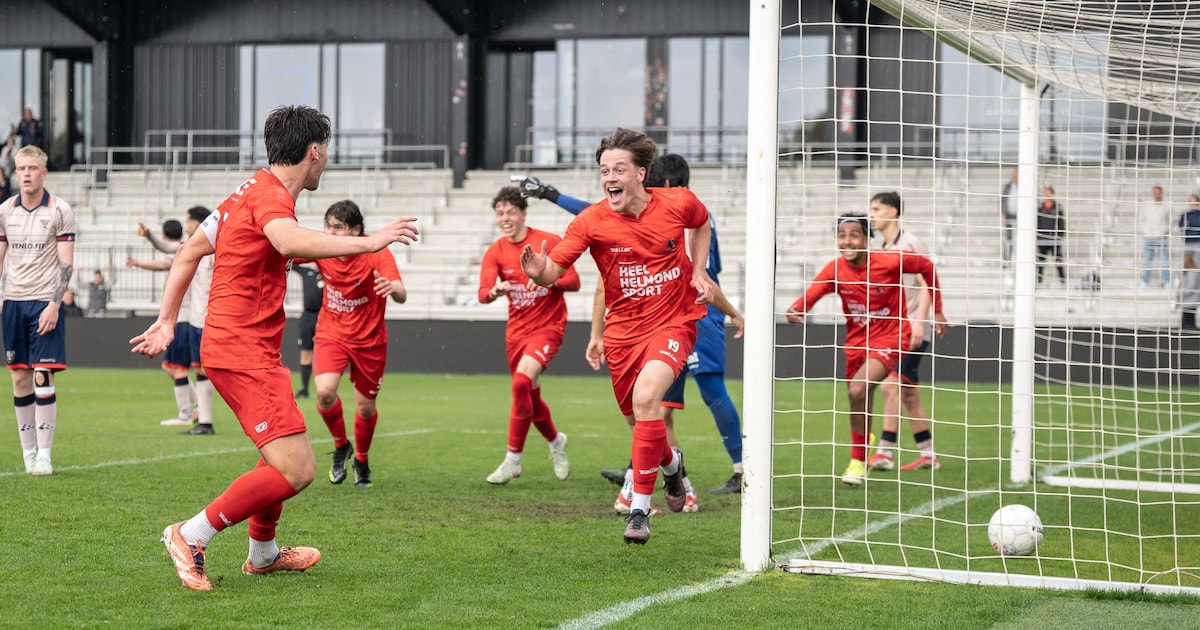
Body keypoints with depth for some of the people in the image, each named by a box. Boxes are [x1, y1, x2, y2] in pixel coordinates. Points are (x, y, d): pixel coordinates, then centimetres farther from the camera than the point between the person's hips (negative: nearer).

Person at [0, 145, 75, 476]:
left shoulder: (60, 210, -3)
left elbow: (66, 263, -5)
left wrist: (54, 304, -13)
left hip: (45, 303, -4)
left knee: (43, 377, -8)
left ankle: (43, 455, -4)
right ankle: (28, 452, 11)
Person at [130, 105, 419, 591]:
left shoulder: (252, 191, 15)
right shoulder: (271, 194, -15)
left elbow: (189, 252, 19)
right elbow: (289, 242, -39)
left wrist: (167, 321, 20)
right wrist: (368, 242, -40)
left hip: (252, 350, 11)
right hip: (244, 353, -11)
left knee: (285, 454, 27)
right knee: (296, 469, -16)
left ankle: (263, 553, 40)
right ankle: (191, 536, -9)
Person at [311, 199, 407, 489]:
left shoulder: (377, 254, -23)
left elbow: (402, 296, -34)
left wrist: (392, 287, -59)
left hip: (368, 340, -1)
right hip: (331, 333, 1)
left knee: (365, 407, 9)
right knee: (325, 392, -22)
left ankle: (361, 460, 39)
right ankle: (340, 446, 7)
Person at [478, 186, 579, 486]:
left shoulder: (549, 242, -8)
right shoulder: (495, 252, -1)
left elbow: (574, 282, -8)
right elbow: (483, 294, -15)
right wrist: (495, 290, -39)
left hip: (548, 325, -5)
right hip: (517, 329, 5)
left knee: (522, 382, -24)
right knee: (530, 396, 13)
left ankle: (513, 460, -15)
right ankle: (556, 441, 44)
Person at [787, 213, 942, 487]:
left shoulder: (891, 262, -18)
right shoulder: (835, 269, -10)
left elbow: (927, 266, -1)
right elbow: (809, 296, -21)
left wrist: (937, 309, 5)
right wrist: (795, 309, -45)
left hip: (889, 338, -5)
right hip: (856, 340, 5)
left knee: (858, 390, -25)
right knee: (859, 404, 14)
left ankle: (858, 462, -11)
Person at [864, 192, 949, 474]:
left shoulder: (910, 243, -8)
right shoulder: (883, 250, 15)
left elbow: (926, 284, -13)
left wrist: (919, 321, -22)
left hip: (913, 329, -8)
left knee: (890, 385, -17)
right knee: (909, 395, 9)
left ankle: (884, 453, -18)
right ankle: (928, 455, 15)